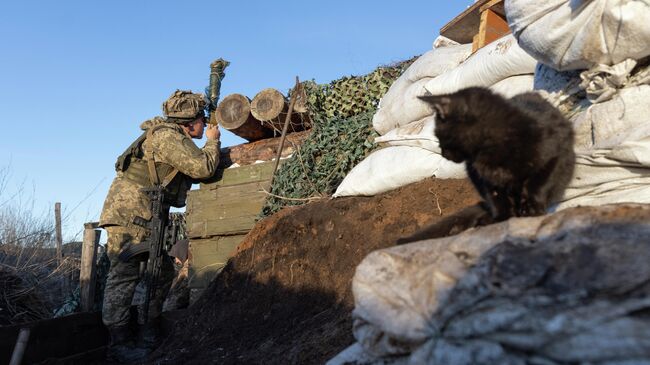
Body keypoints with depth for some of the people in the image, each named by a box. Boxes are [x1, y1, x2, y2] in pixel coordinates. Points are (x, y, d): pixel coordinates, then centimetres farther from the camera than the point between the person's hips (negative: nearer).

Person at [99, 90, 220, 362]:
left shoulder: (173, 138, 19)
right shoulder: (168, 136, -13)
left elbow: (192, 173, 24)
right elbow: (203, 167, -18)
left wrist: (210, 146, 17)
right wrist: (213, 141, -1)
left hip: (143, 217, 11)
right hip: (128, 213, -11)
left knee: (162, 271, 12)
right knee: (125, 274, -8)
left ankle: (148, 335, 20)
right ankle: (119, 344, -3)